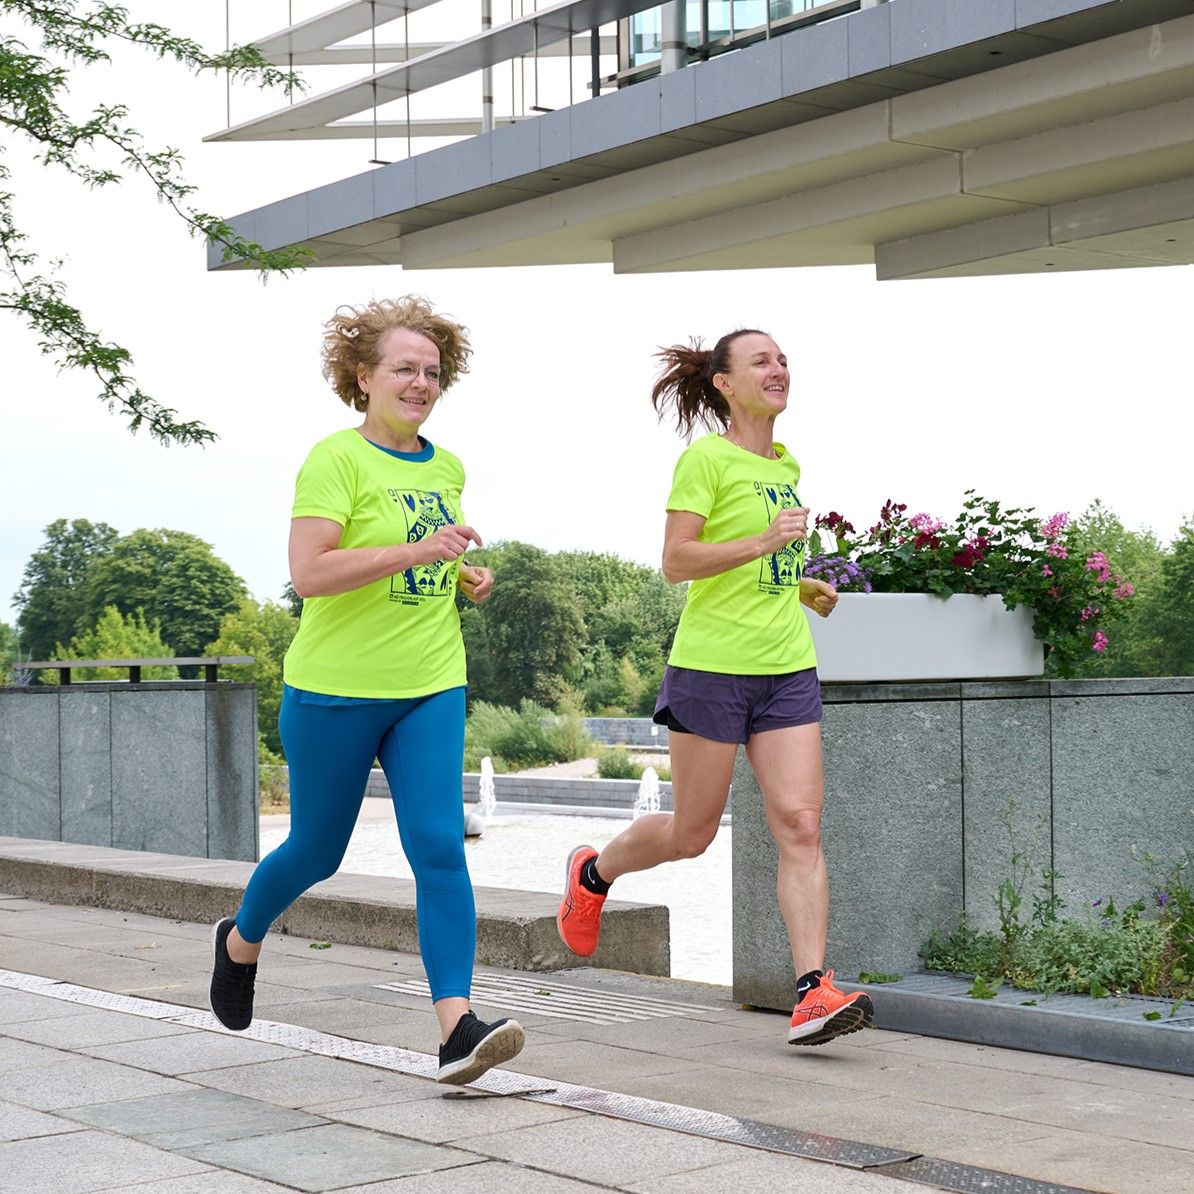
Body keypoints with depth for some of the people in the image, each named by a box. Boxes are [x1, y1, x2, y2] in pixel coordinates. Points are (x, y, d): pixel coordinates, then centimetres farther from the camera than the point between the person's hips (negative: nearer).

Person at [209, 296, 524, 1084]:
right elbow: (309, 573, -21)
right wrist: (413, 552, -27)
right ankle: (241, 941, 42)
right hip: (335, 690, -5)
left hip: (430, 690, 5)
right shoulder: (337, 459, -11)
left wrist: (466, 576, 7)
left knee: (440, 847, -10)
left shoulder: (447, 468, 10)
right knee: (317, 850, 11)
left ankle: (458, 1027, -14)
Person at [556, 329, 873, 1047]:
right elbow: (677, 561, -15)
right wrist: (764, 542, -23)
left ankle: (813, 991, -10)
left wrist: (803, 587, 13)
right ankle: (593, 873, 35)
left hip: (787, 669, 6)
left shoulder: (786, 466, 16)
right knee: (692, 833, 6)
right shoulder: (706, 459, -7)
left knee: (801, 825, -7)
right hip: (713, 663, -6)